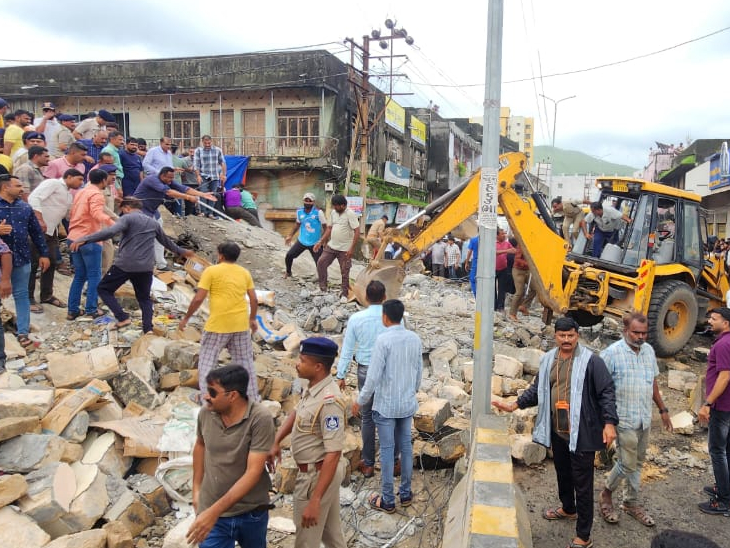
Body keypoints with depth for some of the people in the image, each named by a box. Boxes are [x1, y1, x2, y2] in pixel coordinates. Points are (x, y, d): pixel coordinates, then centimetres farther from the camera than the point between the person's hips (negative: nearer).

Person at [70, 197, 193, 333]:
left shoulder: (128, 218, -2)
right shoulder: (153, 223, 17)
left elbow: (110, 232, -20)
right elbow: (166, 240, 31)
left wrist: (84, 239, -24)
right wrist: (182, 251, 48)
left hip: (124, 265, -5)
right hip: (146, 268, 5)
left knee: (103, 289, 12)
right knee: (144, 298, 19)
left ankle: (122, 317, -3)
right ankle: (148, 328, 7)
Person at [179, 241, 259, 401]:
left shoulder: (211, 271, -4)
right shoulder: (245, 272, 9)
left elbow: (198, 299, -8)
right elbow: (254, 300, 8)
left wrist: (186, 318, 3)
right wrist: (253, 319, 23)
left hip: (218, 325, -4)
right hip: (241, 324, 4)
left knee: (207, 361, 10)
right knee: (245, 361, 16)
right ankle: (252, 398, 22)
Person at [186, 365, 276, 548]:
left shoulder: (261, 419, -23)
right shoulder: (206, 413, -10)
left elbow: (253, 472, -24)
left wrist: (214, 511, -27)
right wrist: (196, 488, 11)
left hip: (252, 511, -1)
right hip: (212, 511, 2)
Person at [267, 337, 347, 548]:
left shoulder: (329, 402, -31)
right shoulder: (312, 387, -2)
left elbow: (333, 454, -32)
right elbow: (296, 413, 17)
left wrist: (315, 500, -31)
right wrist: (276, 441, 3)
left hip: (317, 475, -8)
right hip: (318, 471, 9)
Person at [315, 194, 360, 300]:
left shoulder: (350, 214, -16)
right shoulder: (333, 213, 5)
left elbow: (357, 232, -18)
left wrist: (352, 248, -23)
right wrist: (320, 242, 6)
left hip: (345, 249, -6)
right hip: (331, 246, 6)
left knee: (345, 272, 3)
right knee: (320, 263, 2)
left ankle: (344, 294, 16)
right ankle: (322, 288, 15)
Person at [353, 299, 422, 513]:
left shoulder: (383, 339, -18)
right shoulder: (415, 339, 0)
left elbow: (374, 376, -18)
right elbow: (419, 372, 8)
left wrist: (360, 401, -7)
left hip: (386, 405, -5)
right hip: (408, 403, 6)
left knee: (387, 450, 4)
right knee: (406, 446, 16)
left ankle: (387, 500, 14)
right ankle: (405, 493, 28)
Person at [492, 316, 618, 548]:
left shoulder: (591, 361, -13)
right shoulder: (548, 360, 5)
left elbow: (607, 393, -13)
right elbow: (537, 389, 14)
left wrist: (609, 422, -22)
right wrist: (515, 405, 8)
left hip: (581, 433, -6)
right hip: (557, 431, 6)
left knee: (582, 483, 2)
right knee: (562, 473, 25)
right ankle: (568, 509, 50)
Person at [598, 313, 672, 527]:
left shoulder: (649, 350, 6)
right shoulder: (612, 353, -15)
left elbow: (653, 382, 17)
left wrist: (663, 409, 18)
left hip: (645, 419, 6)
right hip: (625, 419, -6)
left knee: (637, 463, 15)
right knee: (627, 464, -3)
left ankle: (631, 503, 29)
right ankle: (607, 494, 21)